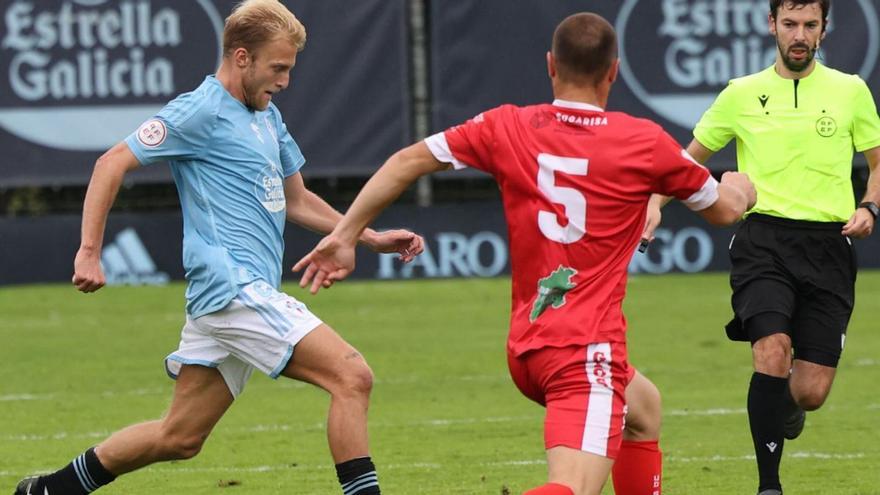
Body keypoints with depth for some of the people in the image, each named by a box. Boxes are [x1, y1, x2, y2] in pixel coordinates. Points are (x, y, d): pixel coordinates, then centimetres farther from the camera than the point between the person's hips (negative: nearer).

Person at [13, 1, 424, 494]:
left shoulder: (268, 117, 19)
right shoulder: (201, 111, -8)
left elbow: (296, 200, 30)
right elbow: (112, 163, -8)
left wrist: (373, 238, 22)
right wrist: (90, 252, -13)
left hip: (251, 291, 10)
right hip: (234, 286, -10)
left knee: (179, 437, 12)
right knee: (352, 376, -18)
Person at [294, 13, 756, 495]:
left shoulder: (508, 128, 5)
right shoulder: (645, 142, -1)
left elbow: (408, 161, 5)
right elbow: (725, 209, 13)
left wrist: (343, 236, 13)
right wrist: (741, 187, 37)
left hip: (526, 349, 6)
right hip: (588, 348, -6)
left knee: (643, 408, 33)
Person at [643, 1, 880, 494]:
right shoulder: (742, 94, 8)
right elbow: (690, 158, 19)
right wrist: (655, 203, 4)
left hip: (829, 245, 1)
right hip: (763, 238, -1)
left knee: (810, 392, -5)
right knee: (772, 353, -25)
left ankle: (786, 406, 35)